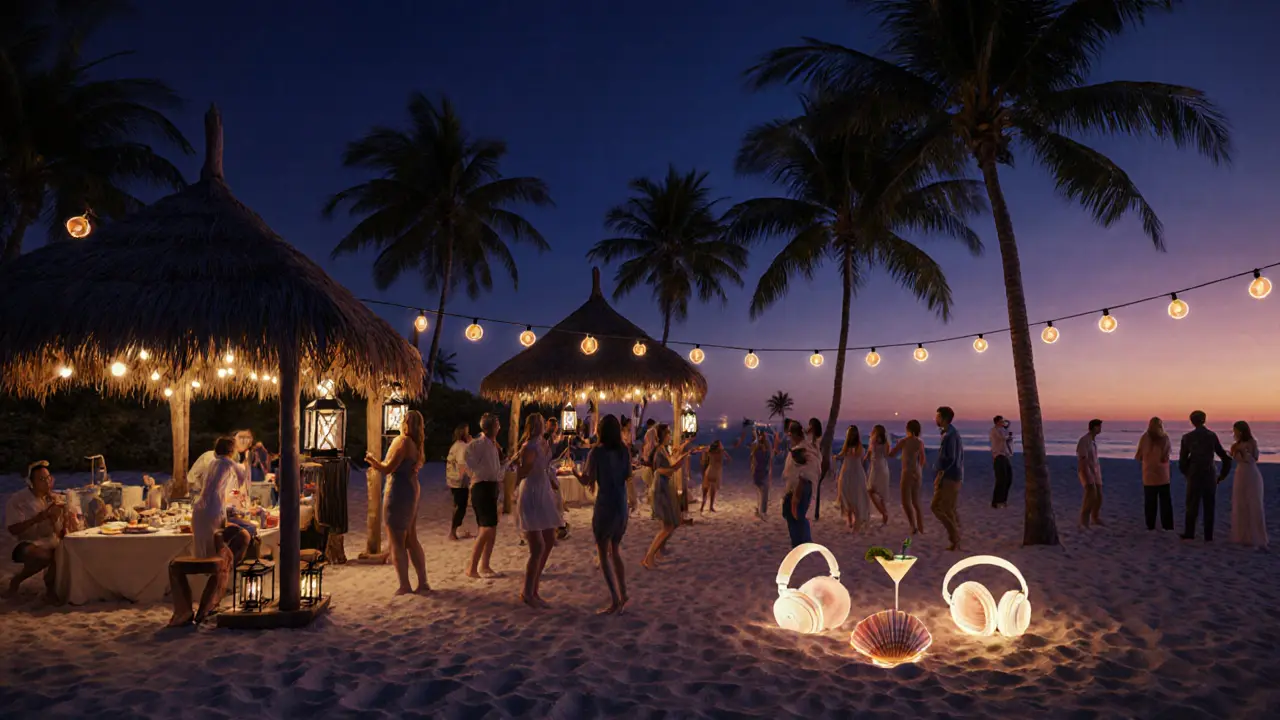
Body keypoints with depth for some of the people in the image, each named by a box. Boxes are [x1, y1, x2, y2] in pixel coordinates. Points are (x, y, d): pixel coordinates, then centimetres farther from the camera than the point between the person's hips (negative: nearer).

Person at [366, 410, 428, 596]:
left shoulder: (402, 441, -15)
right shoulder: (415, 444, 11)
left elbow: (388, 468, -17)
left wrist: (372, 460, 1)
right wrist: (376, 463, 24)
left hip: (398, 492, -9)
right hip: (412, 490, 9)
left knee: (397, 542, -1)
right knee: (411, 540, 14)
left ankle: (404, 586, 0)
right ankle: (423, 583, 15)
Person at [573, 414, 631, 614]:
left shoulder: (596, 452, -12)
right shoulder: (625, 451, 4)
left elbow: (587, 481, -12)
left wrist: (574, 471, 5)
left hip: (605, 505, -6)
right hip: (622, 504, 6)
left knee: (603, 554, 2)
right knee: (615, 551, 18)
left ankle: (614, 600, -3)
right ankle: (623, 596, 18)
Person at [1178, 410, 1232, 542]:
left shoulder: (1187, 437, -5)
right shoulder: (1212, 436, 0)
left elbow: (1182, 459, -2)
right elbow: (1225, 457, 3)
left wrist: (1186, 474, 14)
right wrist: (1222, 475, 12)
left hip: (1194, 476, -1)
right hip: (1209, 475, 1)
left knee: (1192, 505, 8)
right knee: (1209, 506, 7)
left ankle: (1189, 533, 10)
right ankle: (1208, 536, 8)